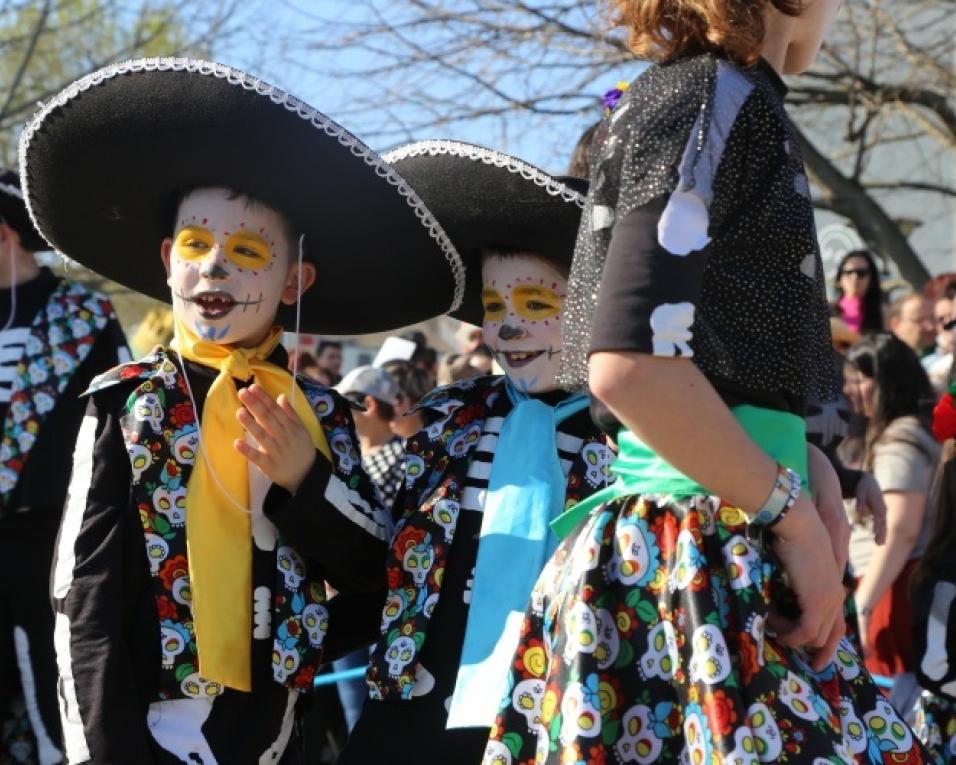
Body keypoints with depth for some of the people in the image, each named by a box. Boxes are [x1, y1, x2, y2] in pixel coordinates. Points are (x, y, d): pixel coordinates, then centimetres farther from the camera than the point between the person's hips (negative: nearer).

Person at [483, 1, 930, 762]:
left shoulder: (693, 99, 17)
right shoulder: (716, 98, -11)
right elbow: (629, 362, -23)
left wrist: (808, 467, 6)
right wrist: (791, 511, -14)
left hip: (717, 552, 9)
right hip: (696, 562, -9)